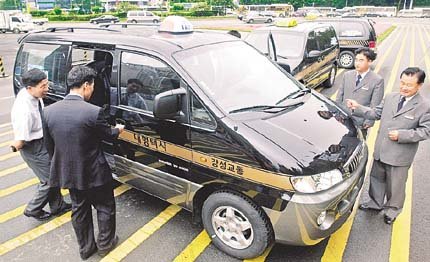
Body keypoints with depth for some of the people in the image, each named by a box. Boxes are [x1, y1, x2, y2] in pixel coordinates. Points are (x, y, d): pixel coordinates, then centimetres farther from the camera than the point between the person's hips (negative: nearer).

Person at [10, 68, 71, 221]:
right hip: (33, 148, -8)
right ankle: (33, 209, 29)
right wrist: (15, 147, -7)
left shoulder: (32, 94, -9)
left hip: (43, 141, 8)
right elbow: (20, 142, -27)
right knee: (49, 180, 5)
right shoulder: (24, 110, -34)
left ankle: (57, 206, 38)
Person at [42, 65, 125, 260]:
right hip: (94, 173, -5)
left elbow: (49, 146, 3)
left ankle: (85, 248, 39)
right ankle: (105, 244, 36)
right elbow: (108, 135, -7)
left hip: (68, 172, 5)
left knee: (79, 210, 23)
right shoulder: (93, 112, -25)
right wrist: (118, 129, 16)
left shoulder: (49, 111, -8)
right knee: (105, 207, 19)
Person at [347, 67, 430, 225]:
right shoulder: (390, 97, 5)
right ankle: (376, 203, 43)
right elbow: (376, 113, 10)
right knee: (377, 178, 21)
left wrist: (401, 135, -21)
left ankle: (392, 209, 36)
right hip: (381, 150, 5)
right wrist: (358, 108, -2)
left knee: (395, 184, 12)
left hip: (400, 155, -5)